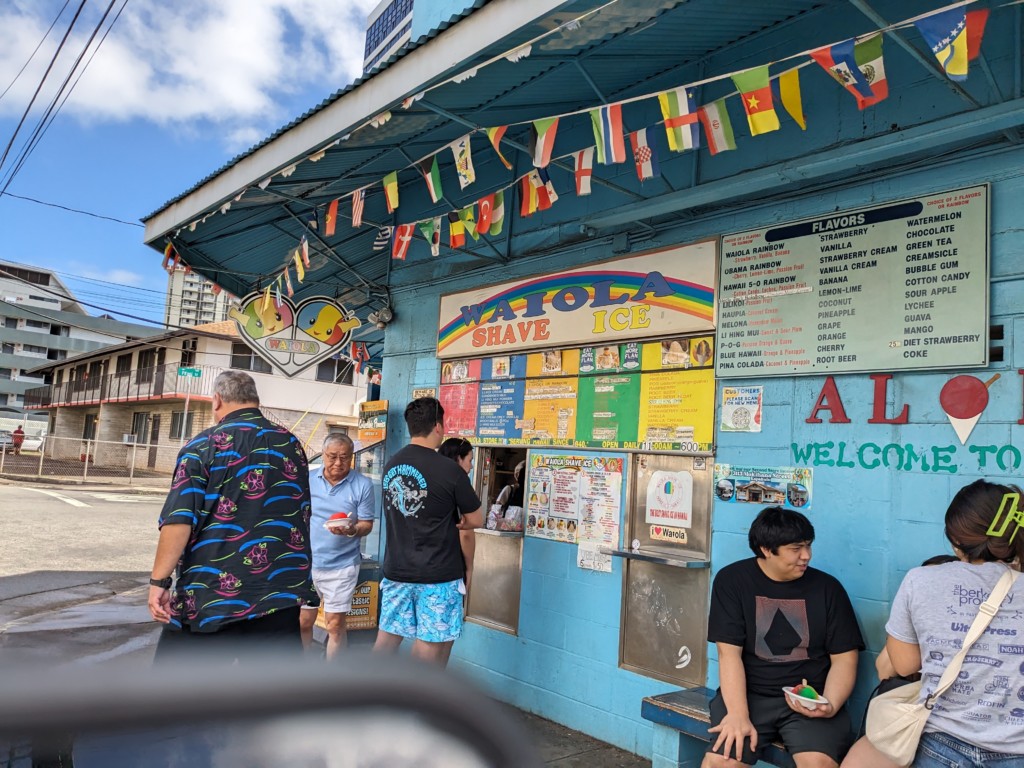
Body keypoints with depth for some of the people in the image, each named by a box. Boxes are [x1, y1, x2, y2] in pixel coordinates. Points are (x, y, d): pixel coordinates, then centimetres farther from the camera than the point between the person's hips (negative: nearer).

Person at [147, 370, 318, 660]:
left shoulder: (203, 446, -5)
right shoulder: (292, 444, 8)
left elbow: (179, 521, -14)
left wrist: (159, 581, -10)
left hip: (211, 594, -3)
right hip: (281, 592, 4)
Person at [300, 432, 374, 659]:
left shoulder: (362, 484, -7)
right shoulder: (308, 479, 1)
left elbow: (367, 524, -5)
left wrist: (352, 530, -26)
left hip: (342, 565, -2)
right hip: (306, 562, 3)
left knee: (335, 624, 5)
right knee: (303, 621, 11)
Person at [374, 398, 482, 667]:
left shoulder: (391, 465, 2)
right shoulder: (449, 471, -16)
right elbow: (476, 520, -6)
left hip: (396, 570, 6)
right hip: (437, 575, -5)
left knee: (387, 637, 14)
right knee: (430, 644, 6)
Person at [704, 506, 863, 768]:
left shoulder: (828, 588, 4)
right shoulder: (732, 580, -1)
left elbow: (844, 658, 5)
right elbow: (729, 653, -7)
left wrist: (829, 706, -13)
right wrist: (738, 714, -18)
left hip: (809, 698, 1)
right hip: (749, 694, -1)